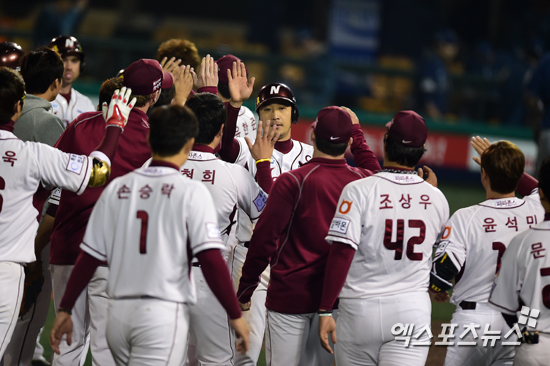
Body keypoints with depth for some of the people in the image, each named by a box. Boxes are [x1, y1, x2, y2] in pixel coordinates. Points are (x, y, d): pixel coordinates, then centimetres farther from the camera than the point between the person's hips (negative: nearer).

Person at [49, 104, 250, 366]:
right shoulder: (191, 192, -5)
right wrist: (235, 315, -5)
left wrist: (65, 309, 17)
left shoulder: (116, 188, 9)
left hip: (117, 313, 5)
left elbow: (89, 257, 9)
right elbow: (210, 260, -12)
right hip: (163, 314, -5)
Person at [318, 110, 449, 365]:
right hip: (413, 310, 2)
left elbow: (341, 255, -14)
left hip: (361, 310, -2)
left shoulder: (358, 191, -9)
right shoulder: (437, 199, 4)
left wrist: (325, 311, -10)